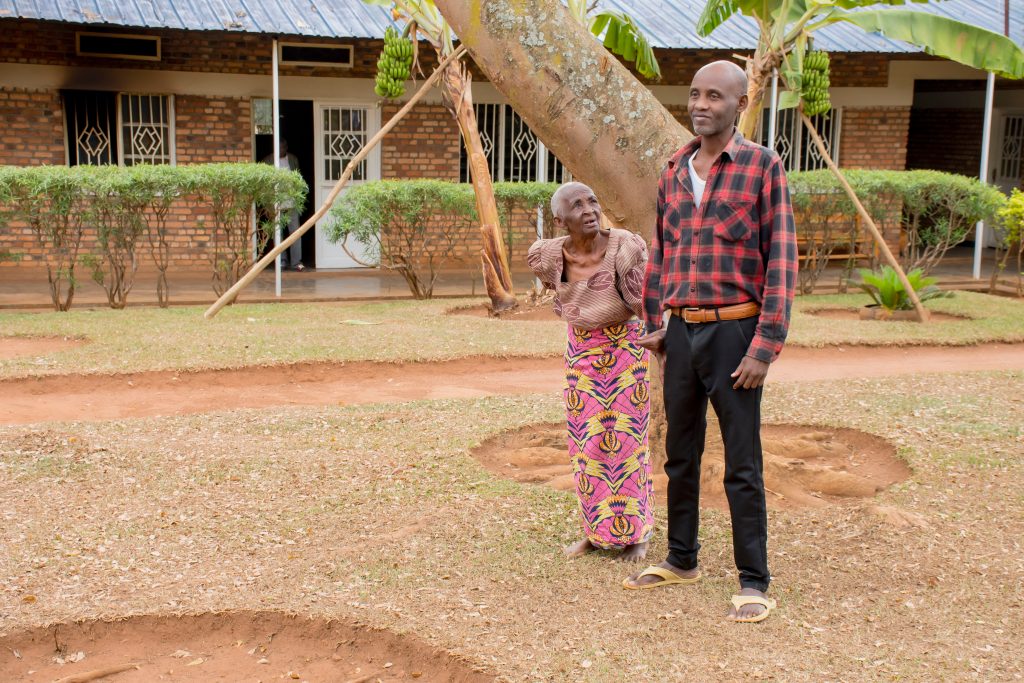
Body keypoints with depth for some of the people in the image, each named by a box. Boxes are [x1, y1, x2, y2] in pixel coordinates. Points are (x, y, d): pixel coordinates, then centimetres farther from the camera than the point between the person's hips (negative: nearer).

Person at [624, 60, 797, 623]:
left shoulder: (762, 167, -6)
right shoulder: (674, 172, 10)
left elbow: (781, 261, -9)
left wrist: (765, 347, -14)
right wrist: (654, 324, 13)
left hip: (733, 330, -5)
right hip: (680, 331, 5)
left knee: (742, 465, 0)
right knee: (680, 455, 14)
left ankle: (754, 582, 12)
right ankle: (681, 561, 29)